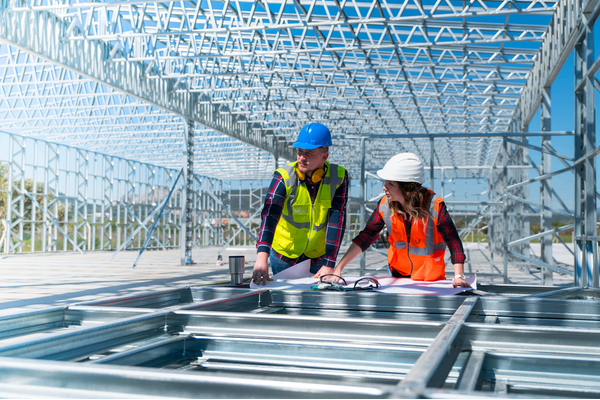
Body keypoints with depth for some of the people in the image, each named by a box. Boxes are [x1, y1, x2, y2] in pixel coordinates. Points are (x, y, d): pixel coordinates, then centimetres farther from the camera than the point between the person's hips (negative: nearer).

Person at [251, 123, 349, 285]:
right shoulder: (284, 176, -19)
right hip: (284, 255, -1)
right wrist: (262, 257, -46)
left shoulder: (338, 177, -13)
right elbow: (269, 214, -31)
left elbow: (337, 219, -17)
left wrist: (329, 265, -22)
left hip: (318, 257, 1)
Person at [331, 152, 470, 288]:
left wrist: (458, 276, -30)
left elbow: (454, 242, -19)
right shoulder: (385, 205, -11)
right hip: (398, 274, 3)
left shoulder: (435, 206, -21)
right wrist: (338, 269, -9)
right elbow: (365, 237, -4)